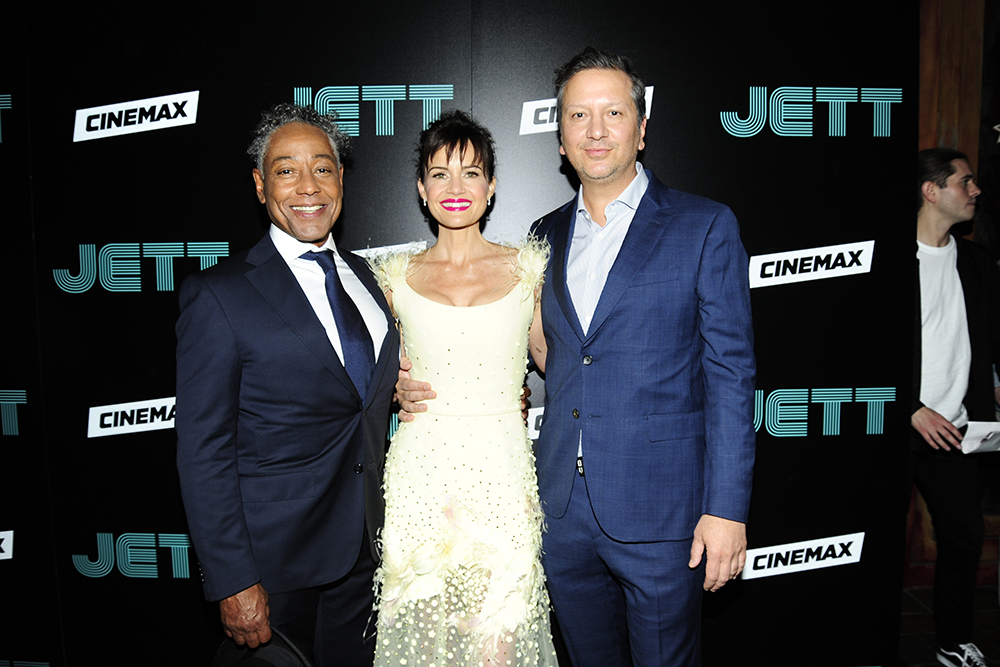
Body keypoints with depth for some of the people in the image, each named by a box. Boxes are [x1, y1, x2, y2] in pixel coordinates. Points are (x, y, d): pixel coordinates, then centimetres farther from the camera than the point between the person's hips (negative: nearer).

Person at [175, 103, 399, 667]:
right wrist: (233, 582, -15)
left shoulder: (363, 275, 7)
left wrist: (399, 388, -1)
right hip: (277, 559, -5)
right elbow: (204, 453, -14)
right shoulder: (218, 295, -13)